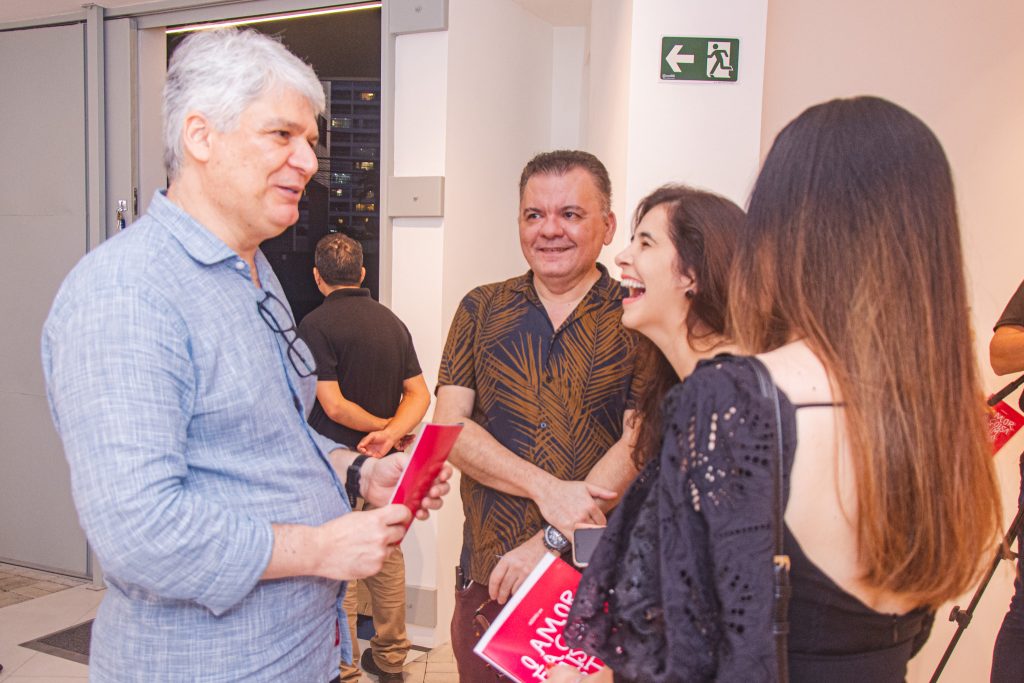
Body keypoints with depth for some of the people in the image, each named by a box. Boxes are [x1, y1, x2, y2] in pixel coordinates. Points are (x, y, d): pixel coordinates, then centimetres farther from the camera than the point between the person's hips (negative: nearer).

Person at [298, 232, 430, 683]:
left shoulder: (316, 324, -13)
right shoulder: (392, 321, 6)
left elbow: (333, 406, -18)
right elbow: (419, 394, 0)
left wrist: (383, 426, -5)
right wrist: (390, 432, -14)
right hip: (384, 464, 6)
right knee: (387, 559, 17)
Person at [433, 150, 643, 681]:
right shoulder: (481, 310, 5)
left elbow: (639, 443, -11)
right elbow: (449, 426, -4)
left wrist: (550, 542, -17)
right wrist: (546, 488, -18)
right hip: (487, 576, 3)